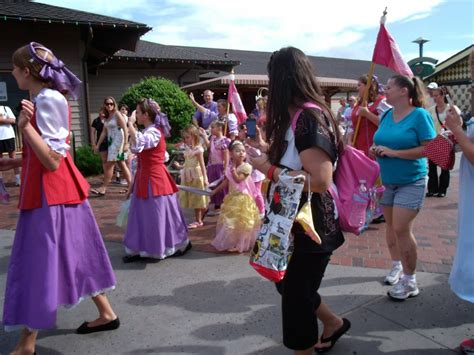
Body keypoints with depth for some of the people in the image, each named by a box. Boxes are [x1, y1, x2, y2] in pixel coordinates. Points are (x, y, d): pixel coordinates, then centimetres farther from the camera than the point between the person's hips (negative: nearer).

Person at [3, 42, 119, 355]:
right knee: (73, 253, 16)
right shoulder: (52, 98, 13)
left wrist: (25, 126, -28)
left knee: (39, 261, -1)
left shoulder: (47, 101, -16)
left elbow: (52, 161, -23)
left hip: (49, 192, -10)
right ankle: (106, 314, 27)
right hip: (56, 188, 10)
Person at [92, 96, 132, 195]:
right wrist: (98, 145, 13)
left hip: (118, 141, -8)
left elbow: (125, 129, -14)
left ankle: (103, 188, -1)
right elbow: (104, 132, 16)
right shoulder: (107, 117, 14)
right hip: (111, 142, 8)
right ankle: (131, 186, 15)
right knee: (122, 165, 9)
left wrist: (126, 144, -21)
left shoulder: (117, 114, -8)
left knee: (109, 165, -7)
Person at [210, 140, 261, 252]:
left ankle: (240, 244, 12)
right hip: (232, 198, 7)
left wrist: (233, 168, -17)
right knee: (230, 221, 15)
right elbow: (226, 182, 13)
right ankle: (231, 243, 30)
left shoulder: (246, 166, -14)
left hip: (243, 199, -7)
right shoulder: (230, 168, 6)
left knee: (241, 222, 0)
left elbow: (238, 179, -23)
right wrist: (215, 190, 13)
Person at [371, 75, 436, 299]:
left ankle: (410, 282, 8)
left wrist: (394, 153, -22)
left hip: (411, 181, -6)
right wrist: (375, 149, -5)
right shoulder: (387, 115, 6)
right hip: (387, 180, 6)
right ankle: (397, 266, 32)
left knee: (401, 229, -8)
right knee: (391, 225, 13)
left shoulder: (419, 115, -12)